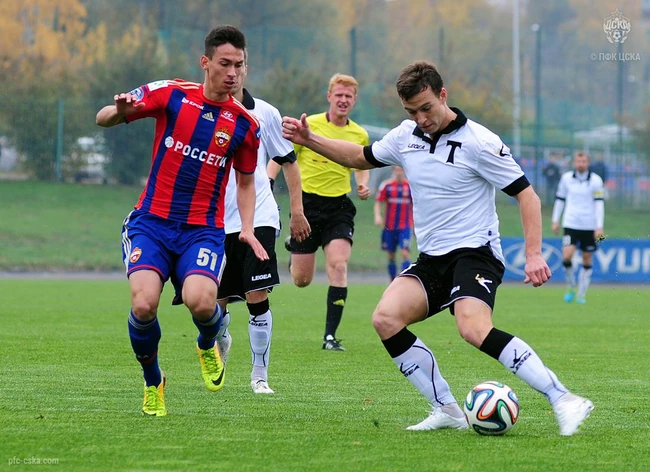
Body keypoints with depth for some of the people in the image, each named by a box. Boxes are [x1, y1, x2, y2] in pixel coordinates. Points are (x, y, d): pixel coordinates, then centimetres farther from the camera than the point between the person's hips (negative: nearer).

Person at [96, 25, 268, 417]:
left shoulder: (245, 124, 2)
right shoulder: (170, 94, -2)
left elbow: (246, 181, 17)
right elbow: (103, 119, 2)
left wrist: (247, 228, 1)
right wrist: (120, 111, -22)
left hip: (204, 229, 0)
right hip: (152, 222, 0)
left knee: (201, 302, -27)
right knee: (144, 305, -22)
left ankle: (208, 345, 12)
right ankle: (153, 382, 9)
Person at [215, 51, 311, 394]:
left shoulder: (264, 114, 2)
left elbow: (288, 161, 13)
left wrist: (297, 210, 9)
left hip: (258, 218, -1)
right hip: (216, 221, 1)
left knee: (257, 297, -12)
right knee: (217, 304, 6)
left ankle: (260, 375, 0)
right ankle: (221, 341, 42)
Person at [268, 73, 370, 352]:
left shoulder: (360, 135, 5)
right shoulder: (308, 125, -5)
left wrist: (363, 185, 2)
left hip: (339, 206, 2)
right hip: (307, 203, -1)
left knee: (338, 266, -20)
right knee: (302, 280, 4)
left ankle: (330, 336, -15)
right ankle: (293, 248, 43)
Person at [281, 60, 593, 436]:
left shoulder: (479, 142, -12)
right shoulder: (406, 136, 7)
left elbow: (526, 194, -10)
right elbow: (361, 157, 27)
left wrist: (534, 254, -19)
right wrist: (309, 140, 17)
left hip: (475, 253, -7)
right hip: (431, 260, 7)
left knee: (475, 329, -32)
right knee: (386, 318, -15)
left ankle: (563, 400, -29)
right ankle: (447, 410, -7)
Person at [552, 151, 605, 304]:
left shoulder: (596, 180, -1)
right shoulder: (566, 178, 5)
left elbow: (599, 203, -4)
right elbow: (560, 199, 14)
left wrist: (599, 227, -10)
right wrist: (555, 220, 11)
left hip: (589, 226, 0)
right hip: (570, 223, 0)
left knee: (587, 260, 3)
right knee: (567, 256, -17)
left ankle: (582, 294, 14)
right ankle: (570, 287, 5)